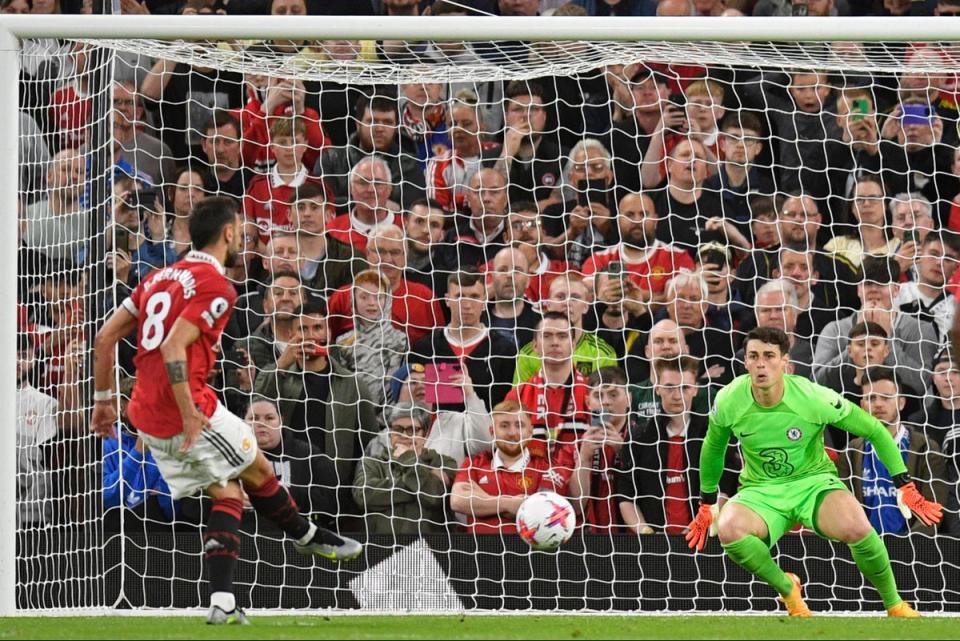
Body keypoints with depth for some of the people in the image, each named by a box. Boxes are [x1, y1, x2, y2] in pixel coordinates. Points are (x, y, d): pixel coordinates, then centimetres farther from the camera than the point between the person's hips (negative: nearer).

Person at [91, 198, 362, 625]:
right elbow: (173, 347, -23)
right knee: (257, 471, 14)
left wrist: (104, 399, 19)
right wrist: (189, 416, -23)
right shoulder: (216, 287, -10)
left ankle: (222, 602, -1)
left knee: (227, 493, 12)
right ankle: (309, 538, 35)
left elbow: (105, 337, 14)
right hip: (190, 407, -8)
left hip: (146, 417, 8)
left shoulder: (160, 279, 16)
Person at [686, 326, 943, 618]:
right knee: (728, 528, -34)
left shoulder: (814, 398, -19)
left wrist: (906, 487, -7)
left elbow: (875, 431, -6)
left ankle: (894, 604, -7)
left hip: (813, 482, -2)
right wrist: (706, 505, 17)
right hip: (760, 491, 2)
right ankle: (787, 589, -5)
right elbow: (713, 448, 10)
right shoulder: (728, 402, -13)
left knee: (856, 528, -35)